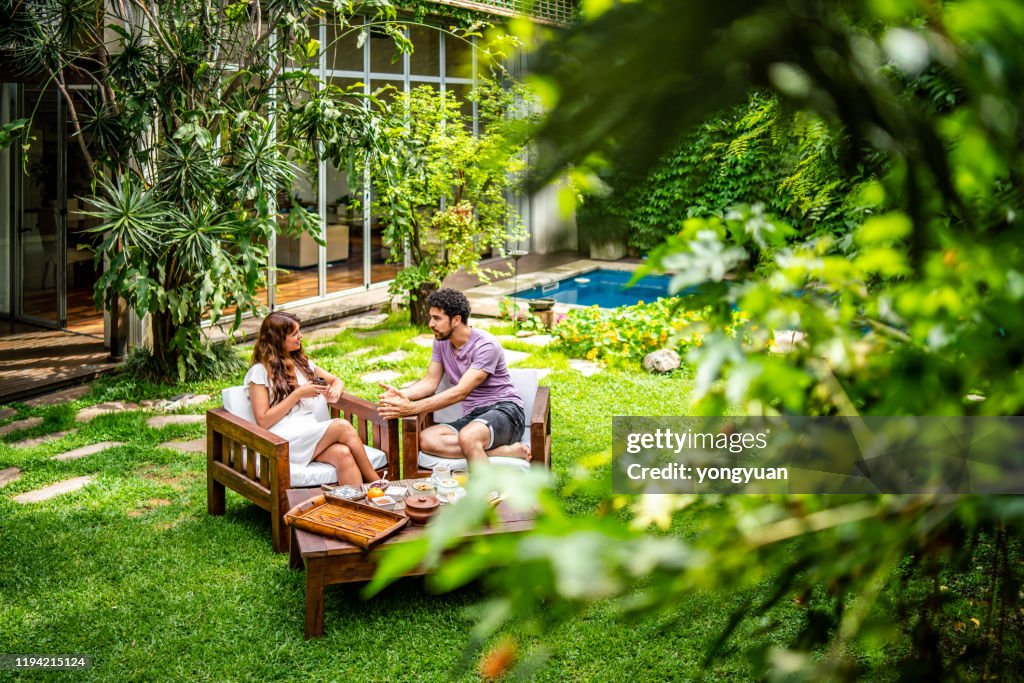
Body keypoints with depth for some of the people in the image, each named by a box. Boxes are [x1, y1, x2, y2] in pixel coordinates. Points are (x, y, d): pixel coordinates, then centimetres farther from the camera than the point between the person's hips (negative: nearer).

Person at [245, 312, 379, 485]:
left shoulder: (301, 362, 21)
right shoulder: (260, 372, 1)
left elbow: (337, 380, 31)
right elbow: (263, 421, -6)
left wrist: (335, 390, 5)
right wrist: (298, 394, -9)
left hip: (310, 434, 6)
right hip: (283, 441, -6)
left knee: (343, 454, -30)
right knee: (343, 427, -27)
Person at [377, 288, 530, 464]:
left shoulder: (486, 345, -16)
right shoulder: (441, 342, 9)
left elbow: (460, 392, -23)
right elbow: (430, 382, 6)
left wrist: (413, 408, -29)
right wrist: (401, 395, -16)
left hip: (504, 410, -7)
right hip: (472, 416, 8)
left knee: (468, 436, -41)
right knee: (426, 439, -24)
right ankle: (507, 451, -23)